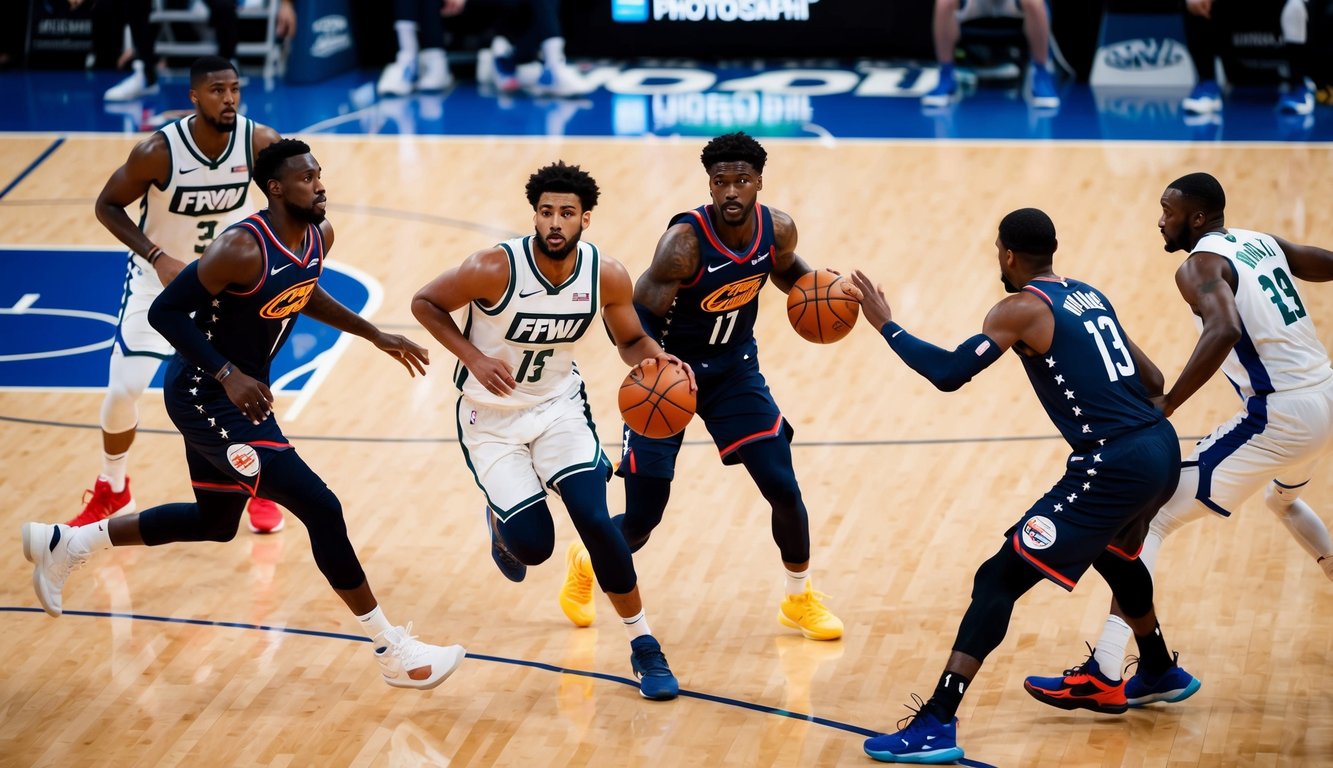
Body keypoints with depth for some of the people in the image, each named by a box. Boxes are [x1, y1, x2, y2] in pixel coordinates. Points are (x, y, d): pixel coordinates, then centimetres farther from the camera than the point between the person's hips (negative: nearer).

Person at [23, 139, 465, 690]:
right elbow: (165, 312, -25)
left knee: (215, 521, 25)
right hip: (205, 393, -10)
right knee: (320, 509, -12)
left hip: (238, 391, 10)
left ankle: (66, 544, 37)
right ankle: (391, 652, -3)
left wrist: (375, 337, 18)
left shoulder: (319, 236, -1)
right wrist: (228, 376, -32)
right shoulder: (244, 248, -27)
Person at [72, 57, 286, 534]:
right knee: (124, 387, -4)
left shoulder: (260, 143, -22)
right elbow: (108, 206, -16)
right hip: (162, 275, -2)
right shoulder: (158, 152, -29)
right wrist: (157, 256, -27)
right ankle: (111, 493, 20)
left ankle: (259, 488, 19)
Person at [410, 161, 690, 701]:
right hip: (491, 418, -2)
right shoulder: (495, 269, -27)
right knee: (534, 545, -8)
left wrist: (654, 357, -22)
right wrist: (474, 358, -25)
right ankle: (503, 524, 33)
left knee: (594, 519, -17)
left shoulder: (606, 276, -16)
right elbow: (425, 303, -12)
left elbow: (630, 340, 2)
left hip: (559, 406, 2)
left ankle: (644, 645, 1)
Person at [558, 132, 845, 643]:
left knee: (783, 488, -5)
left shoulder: (777, 229, -12)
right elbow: (637, 318, -27)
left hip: (734, 369, 4)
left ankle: (800, 599, 19)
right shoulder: (684, 242, -30)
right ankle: (584, 563, 33)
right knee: (641, 520, -1)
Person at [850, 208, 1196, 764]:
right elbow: (1152, 381, 21)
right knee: (1113, 548, 40)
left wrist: (886, 326, -2)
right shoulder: (1091, 296, 17)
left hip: (1113, 466, -8)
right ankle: (1160, 672, 57)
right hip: (1162, 448, 8)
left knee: (1000, 578, -6)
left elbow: (948, 373, -14)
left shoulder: (1022, 309, -5)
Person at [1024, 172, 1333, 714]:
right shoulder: (1263, 243, 13)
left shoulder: (1200, 266, -11)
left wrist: (1165, 406, -33)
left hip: (1279, 416, -9)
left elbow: (1224, 330, -30)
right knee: (1283, 500, 41)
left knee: (1150, 517, -7)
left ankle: (1105, 673, -15)